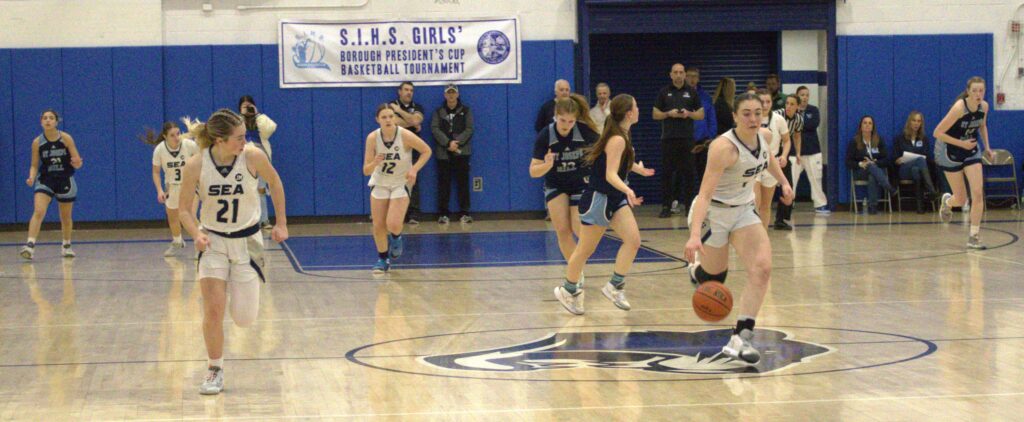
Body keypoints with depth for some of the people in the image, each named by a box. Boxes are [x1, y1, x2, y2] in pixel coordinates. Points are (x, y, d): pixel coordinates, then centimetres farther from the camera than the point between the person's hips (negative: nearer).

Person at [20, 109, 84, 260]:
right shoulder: (37, 142, -5)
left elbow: (77, 163, -5)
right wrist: (31, 177, -17)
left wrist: (77, 163, -29)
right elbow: (34, 165, 2)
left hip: (65, 181, 1)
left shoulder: (66, 138, -7)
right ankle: (30, 245, -29)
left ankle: (66, 245, 35)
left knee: (66, 217, 13)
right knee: (38, 212, -21)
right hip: (45, 180, 0)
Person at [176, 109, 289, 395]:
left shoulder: (253, 156, -17)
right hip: (213, 242, 0)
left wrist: (281, 224, 4)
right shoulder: (196, 165, -16)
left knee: (245, 320, 1)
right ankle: (215, 370, 9)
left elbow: (275, 182, 3)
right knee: (213, 310, -11)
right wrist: (196, 234, -24)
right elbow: (185, 209, -5)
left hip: (247, 240, 0)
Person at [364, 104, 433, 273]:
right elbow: (366, 171, -13)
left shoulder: (405, 135, -22)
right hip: (380, 183, 2)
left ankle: (396, 238, 20)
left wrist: (414, 169, -20)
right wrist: (375, 163, -35)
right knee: (378, 226, 1)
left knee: (393, 224, -17)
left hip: (401, 184, -2)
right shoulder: (372, 138, -16)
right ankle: (382, 259, 23)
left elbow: (426, 151, -7)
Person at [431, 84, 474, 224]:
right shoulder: (439, 112, 9)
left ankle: (464, 213, 4)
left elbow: (469, 129, -1)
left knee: (463, 182, -1)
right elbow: (434, 129, -3)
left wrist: (457, 143, -14)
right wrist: (448, 143, -16)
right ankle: (443, 214, 4)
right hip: (443, 153, 1)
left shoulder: (466, 110, 8)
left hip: (461, 152, -1)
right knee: (443, 183, 0)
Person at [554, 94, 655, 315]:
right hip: (598, 198, -9)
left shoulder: (622, 135, 7)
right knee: (586, 249, 4)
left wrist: (637, 168, 43)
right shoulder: (617, 140, -22)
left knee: (633, 240, -9)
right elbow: (610, 175, -29)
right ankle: (568, 290, 20)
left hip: (615, 198, 9)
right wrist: (628, 191, -47)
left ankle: (615, 286, -3)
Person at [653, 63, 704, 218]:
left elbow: (701, 114, 9)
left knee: (689, 172, -1)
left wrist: (689, 114, -10)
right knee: (667, 172, 1)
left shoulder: (691, 92, 8)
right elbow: (655, 114, 8)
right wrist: (669, 114, -10)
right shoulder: (664, 92, 8)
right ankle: (666, 206, 5)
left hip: (687, 137, 0)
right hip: (668, 137, 0)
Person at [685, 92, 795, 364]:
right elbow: (705, 194, -37)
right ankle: (696, 266, 46)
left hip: (744, 209, 6)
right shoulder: (724, 147, -30)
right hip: (713, 212, -6)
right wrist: (695, 235, -47)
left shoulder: (764, 136, -7)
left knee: (762, 269, -14)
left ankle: (741, 338, -12)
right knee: (715, 279, 7)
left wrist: (783, 182, 20)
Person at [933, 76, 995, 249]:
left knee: (978, 193, -10)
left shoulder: (984, 106, -9)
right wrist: (962, 144, -25)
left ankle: (974, 237, -3)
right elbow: (937, 133, -25)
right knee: (961, 199, 3)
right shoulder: (959, 108, -27)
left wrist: (987, 147, 5)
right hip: (950, 151, -5)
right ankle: (947, 201, 41)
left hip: (971, 150, 5)